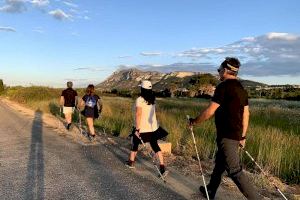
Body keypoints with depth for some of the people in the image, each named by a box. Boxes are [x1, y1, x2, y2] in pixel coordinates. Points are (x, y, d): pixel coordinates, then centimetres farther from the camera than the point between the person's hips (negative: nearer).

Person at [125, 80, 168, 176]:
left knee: (135, 143, 17)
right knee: (155, 145, 9)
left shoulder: (139, 100, -16)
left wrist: (137, 128, -21)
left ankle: (131, 162, 35)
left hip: (142, 127, -5)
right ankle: (162, 165, 1)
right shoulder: (152, 100, 4)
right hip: (153, 126, 5)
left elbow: (138, 114, -22)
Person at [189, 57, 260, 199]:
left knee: (234, 170, -5)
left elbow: (210, 111, -18)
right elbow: (246, 114, 14)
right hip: (236, 134, 10)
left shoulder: (224, 86, -15)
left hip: (227, 135, -10)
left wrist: (194, 121, -4)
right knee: (219, 163, 21)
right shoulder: (241, 89, 11)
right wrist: (243, 136, 20)